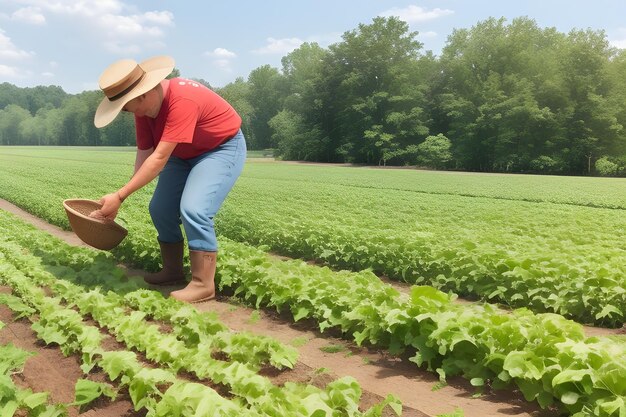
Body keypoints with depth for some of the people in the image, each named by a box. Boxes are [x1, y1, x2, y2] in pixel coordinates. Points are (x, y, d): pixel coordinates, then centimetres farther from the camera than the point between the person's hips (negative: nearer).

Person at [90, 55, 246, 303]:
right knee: (160, 209, 4)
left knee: (193, 210, -24)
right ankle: (173, 271, 21)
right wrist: (122, 197, -21)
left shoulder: (182, 101, -35)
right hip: (184, 153, 9)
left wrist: (119, 196, -34)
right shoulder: (144, 106, -8)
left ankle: (204, 285, -13)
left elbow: (159, 159, -36)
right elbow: (144, 154, -9)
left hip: (223, 148, -8)